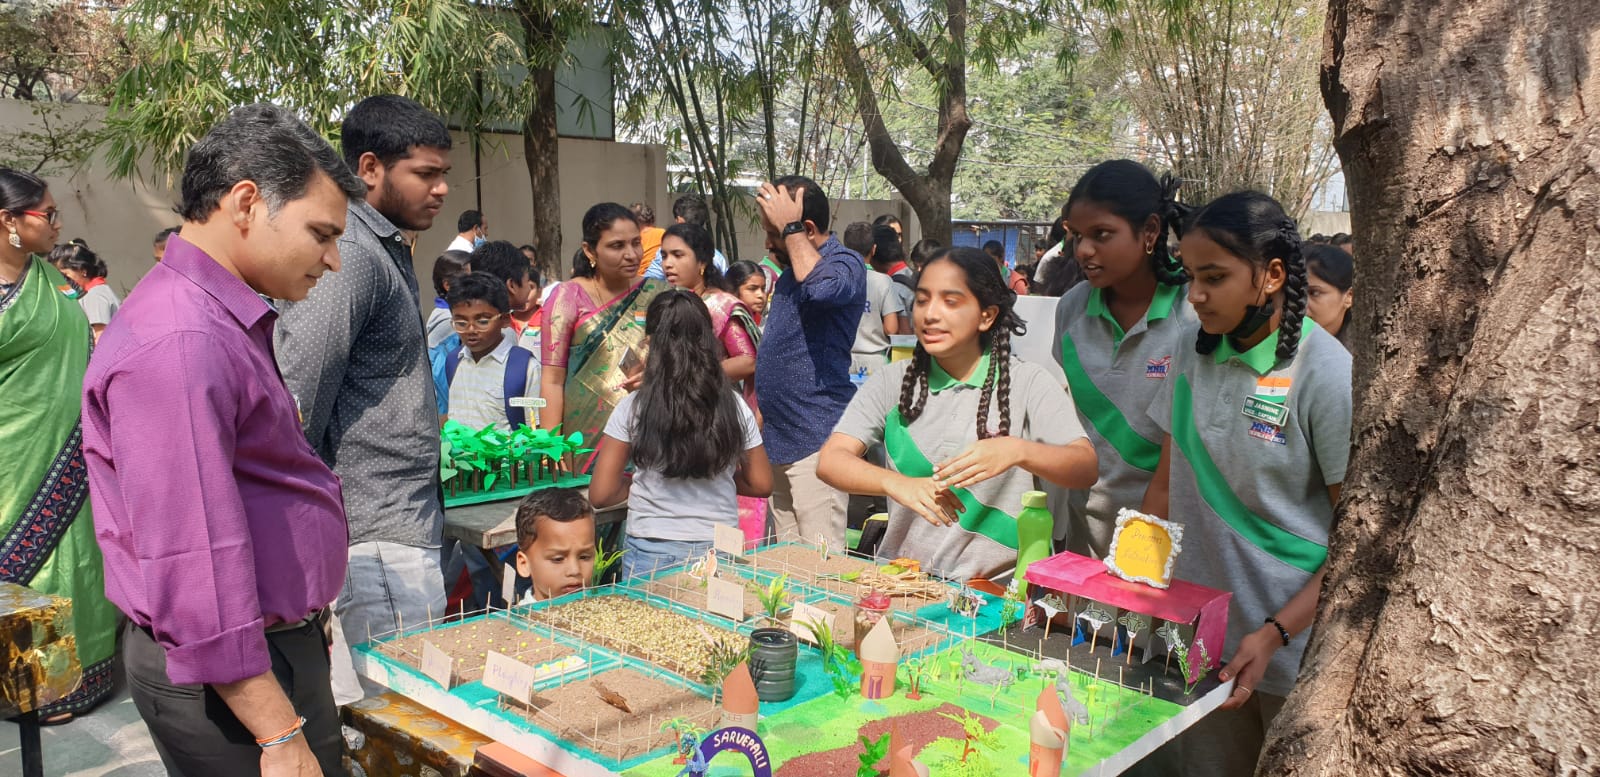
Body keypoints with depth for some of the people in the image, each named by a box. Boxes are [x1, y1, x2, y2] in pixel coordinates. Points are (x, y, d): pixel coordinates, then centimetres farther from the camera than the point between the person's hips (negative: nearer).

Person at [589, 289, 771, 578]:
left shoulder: (632, 409, -9)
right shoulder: (734, 407, -5)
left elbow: (601, 493, -7)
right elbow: (761, 484, 3)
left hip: (650, 553, -1)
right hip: (719, 551, 1)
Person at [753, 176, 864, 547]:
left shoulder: (845, 263, -11)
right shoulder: (790, 272, 17)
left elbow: (823, 288, -37)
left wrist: (791, 227, -23)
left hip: (815, 441, -9)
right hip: (779, 439, 9)